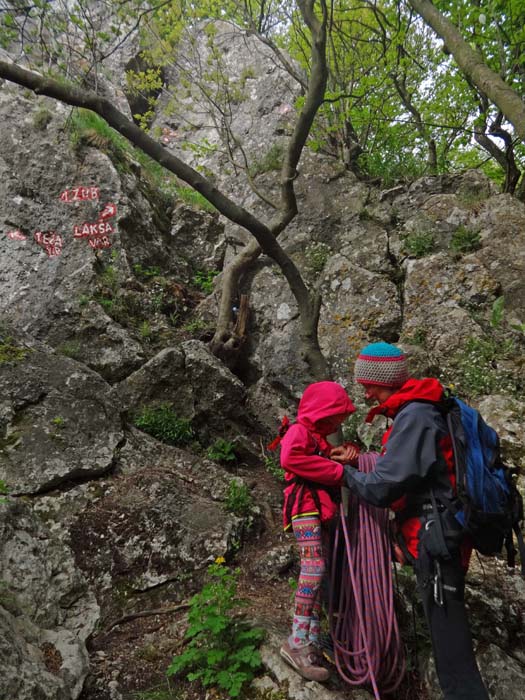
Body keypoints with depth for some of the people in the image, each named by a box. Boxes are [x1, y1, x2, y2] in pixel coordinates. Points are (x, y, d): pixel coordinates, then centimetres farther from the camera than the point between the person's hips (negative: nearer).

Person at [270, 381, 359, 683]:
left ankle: (313, 642, 13)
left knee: (322, 572, 7)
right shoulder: (299, 431, -7)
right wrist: (338, 471, -21)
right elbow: (290, 458, -27)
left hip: (321, 512, 10)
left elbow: (329, 463, 25)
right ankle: (298, 642, -17)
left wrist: (348, 452, 1)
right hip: (306, 508, -10)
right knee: (315, 567, -21)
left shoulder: (320, 437, 24)